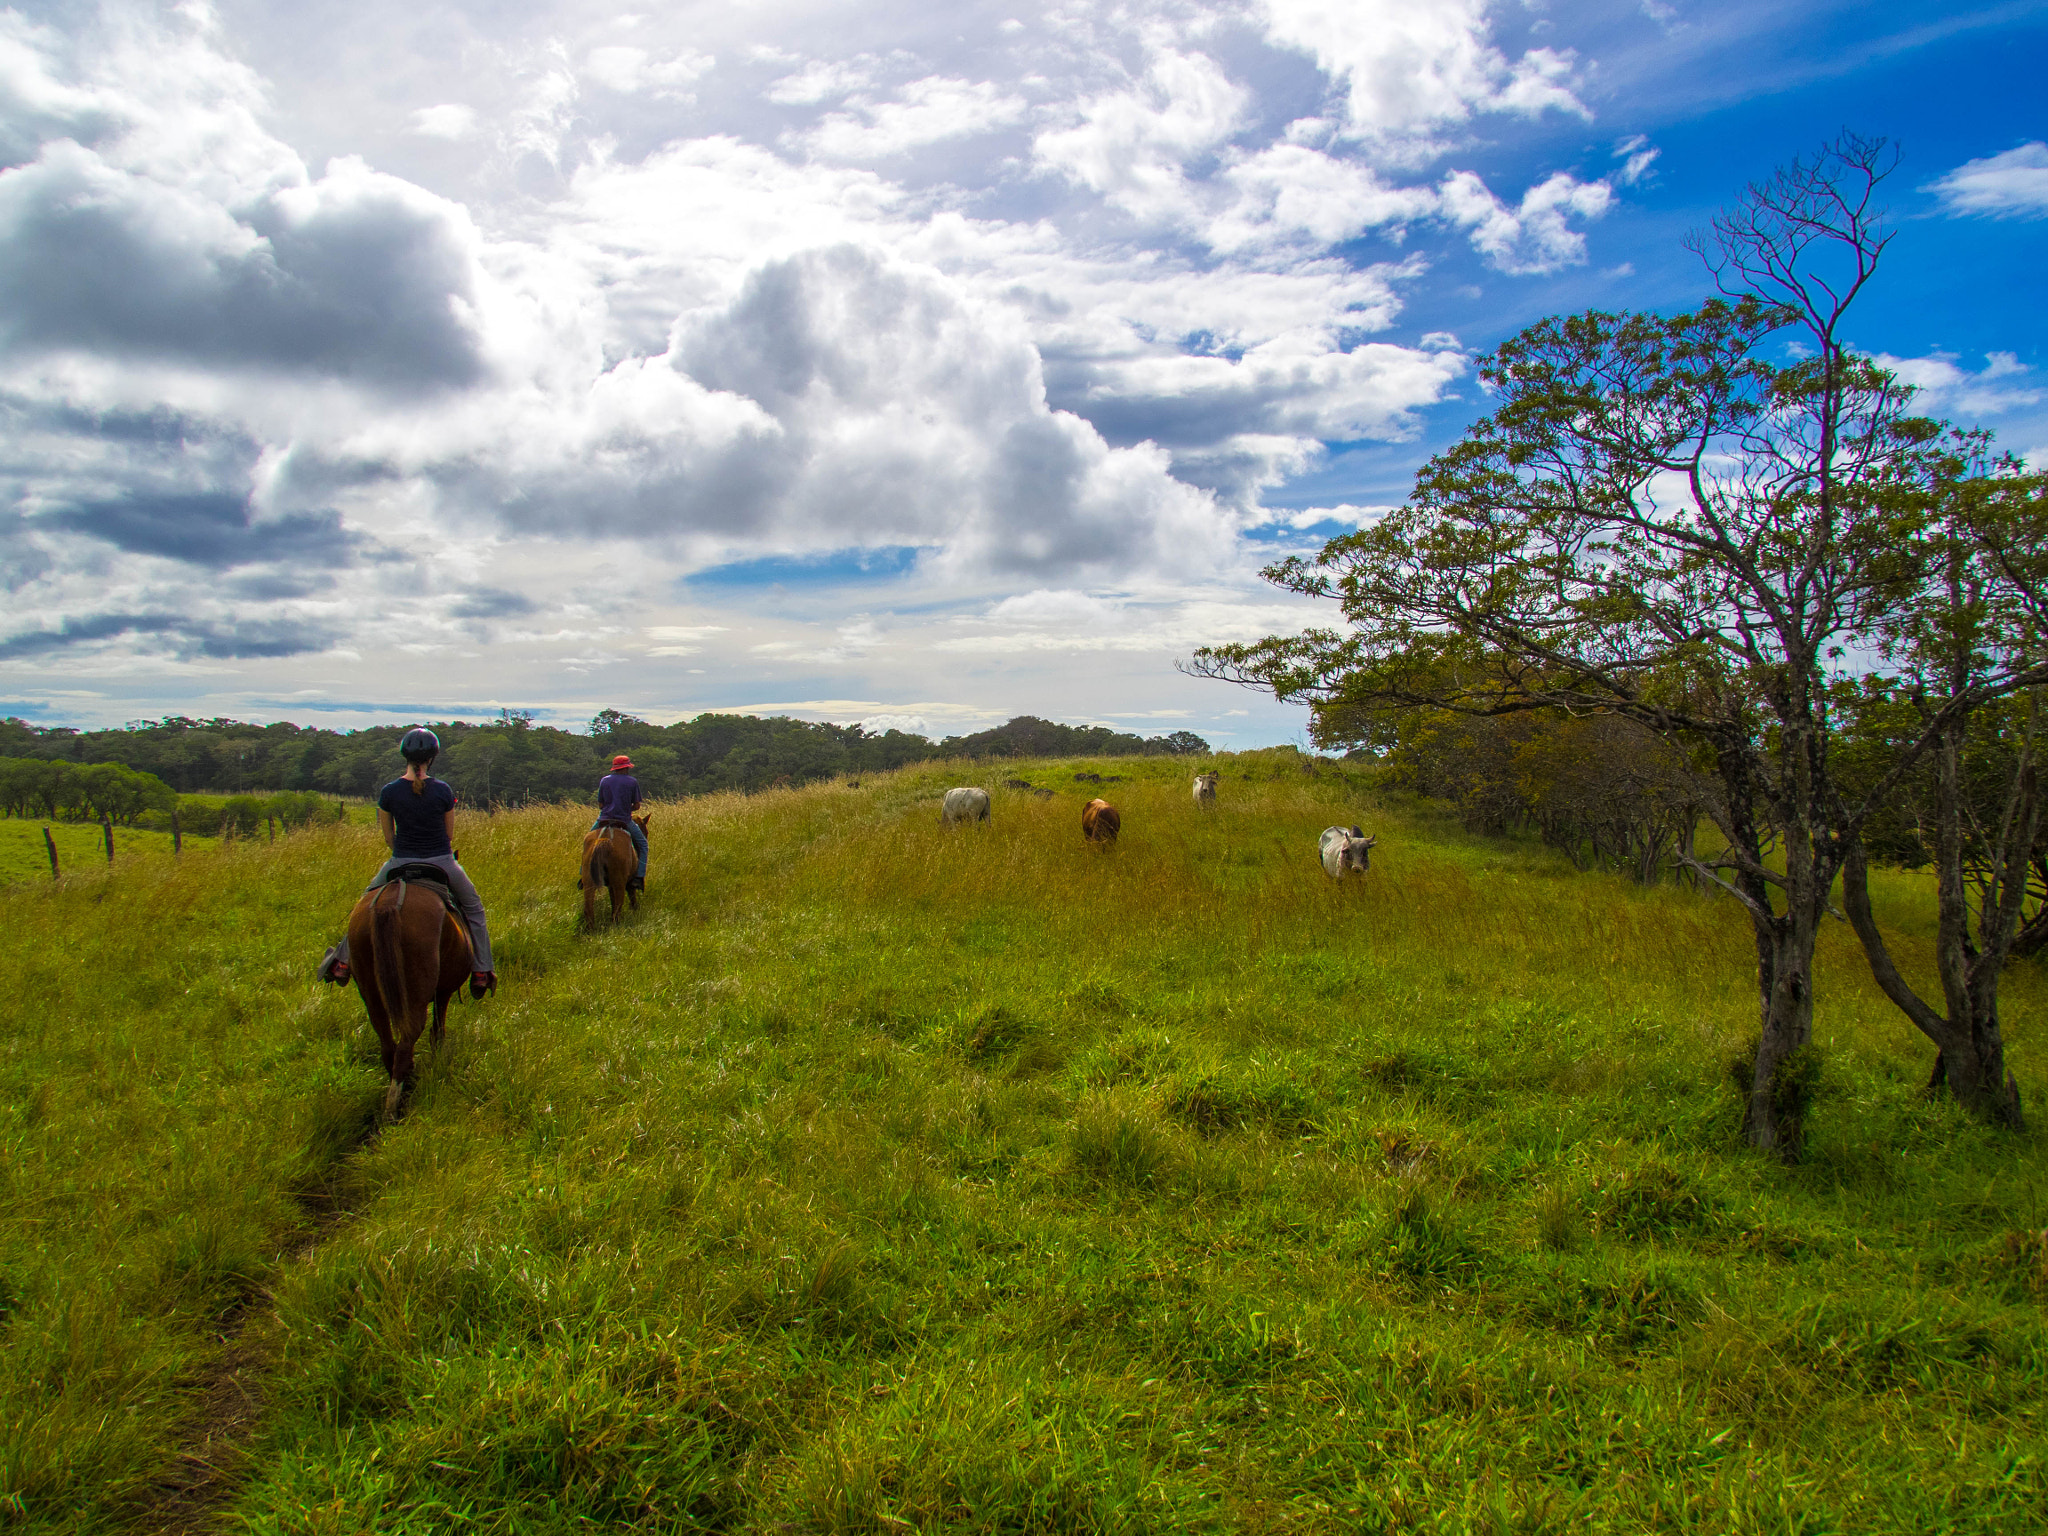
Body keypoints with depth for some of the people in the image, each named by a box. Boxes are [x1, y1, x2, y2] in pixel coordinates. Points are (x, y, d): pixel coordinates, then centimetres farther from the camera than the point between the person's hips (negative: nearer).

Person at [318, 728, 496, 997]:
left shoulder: (389, 792, -6)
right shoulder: (443, 790, -9)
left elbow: (388, 837, 4)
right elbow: (449, 835, 1)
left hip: (401, 863, 1)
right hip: (441, 862, -1)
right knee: (473, 907, 21)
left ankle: (343, 961, 34)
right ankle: (481, 971, 18)